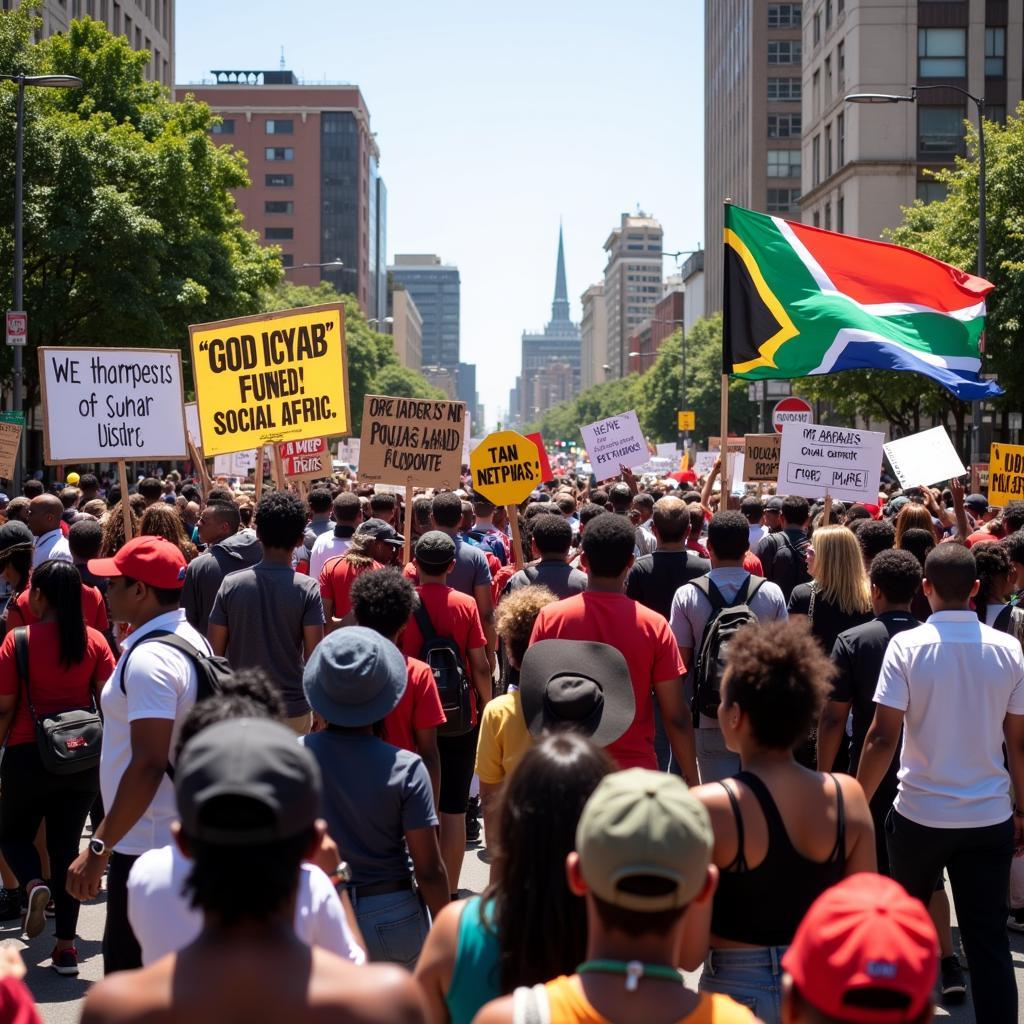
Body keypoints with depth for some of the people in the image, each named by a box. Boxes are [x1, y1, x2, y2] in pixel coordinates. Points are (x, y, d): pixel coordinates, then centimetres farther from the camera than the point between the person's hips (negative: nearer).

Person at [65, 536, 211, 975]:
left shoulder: (148, 659, -20)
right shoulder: (192, 640, 11)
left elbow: (148, 764, -26)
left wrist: (99, 848, -23)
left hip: (145, 846, -10)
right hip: (185, 837, 10)